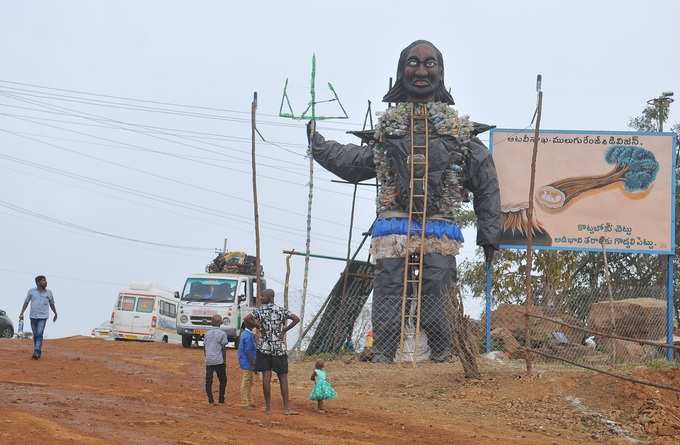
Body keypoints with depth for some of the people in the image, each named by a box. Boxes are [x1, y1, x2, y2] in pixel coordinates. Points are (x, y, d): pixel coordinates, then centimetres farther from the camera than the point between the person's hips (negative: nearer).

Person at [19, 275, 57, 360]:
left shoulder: (48, 292, 0)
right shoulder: (31, 291, 0)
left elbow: (52, 304, 12)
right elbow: (26, 302, 3)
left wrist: (55, 314, 22)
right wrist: (21, 314, -2)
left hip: (43, 317, -2)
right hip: (33, 316, 2)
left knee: (39, 334, -15)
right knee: (35, 335, 10)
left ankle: (36, 353, -22)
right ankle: (39, 352, 24)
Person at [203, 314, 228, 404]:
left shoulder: (207, 333, 9)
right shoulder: (222, 333, -4)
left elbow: (204, 348, 13)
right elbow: (223, 349, -7)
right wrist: (224, 360, -1)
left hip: (209, 360, 3)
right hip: (219, 361, -3)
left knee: (208, 380, 4)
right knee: (222, 380, 10)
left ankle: (210, 399, -1)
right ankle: (221, 399, 7)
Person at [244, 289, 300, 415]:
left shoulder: (260, 310, -1)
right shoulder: (281, 310, 2)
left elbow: (247, 318, -16)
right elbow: (296, 319, -9)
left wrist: (258, 326, -1)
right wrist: (285, 329, 0)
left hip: (264, 348, -1)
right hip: (279, 348, 1)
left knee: (266, 377, 1)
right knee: (283, 378, 3)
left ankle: (268, 407, 2)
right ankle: (286, 408, 0)